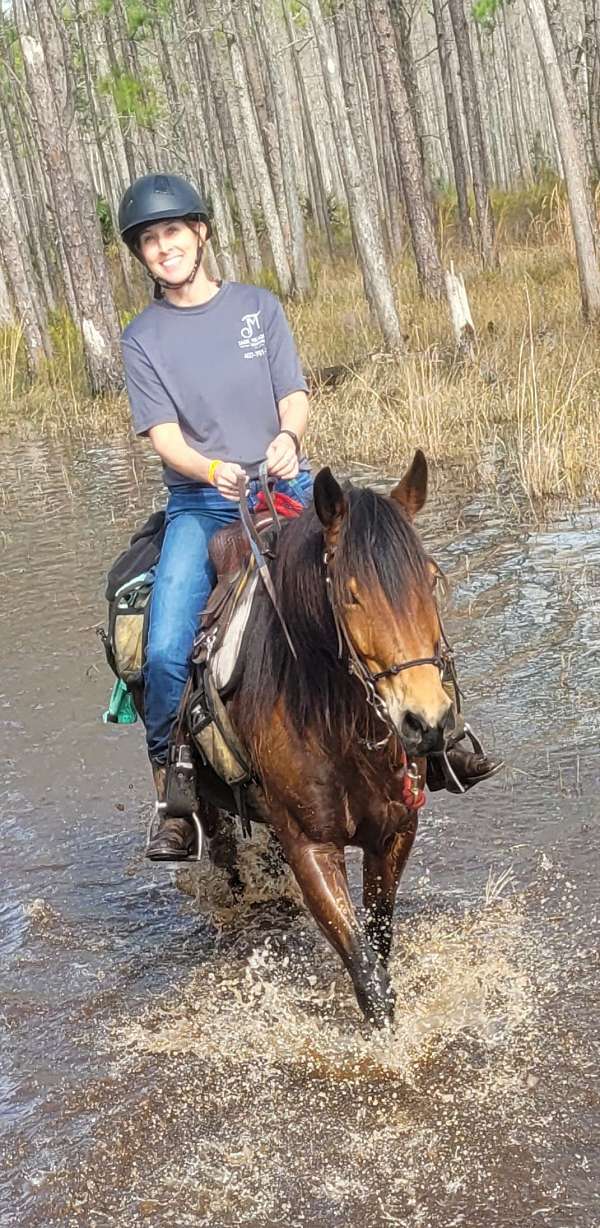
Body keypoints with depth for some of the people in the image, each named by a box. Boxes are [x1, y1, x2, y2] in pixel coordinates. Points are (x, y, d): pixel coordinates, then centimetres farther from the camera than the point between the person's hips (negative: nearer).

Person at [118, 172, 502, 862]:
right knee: (165, 653, -21)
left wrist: (287, 436, -22)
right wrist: (213, 471, -24)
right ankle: (172, 798, -4)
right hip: (200, 503, -1)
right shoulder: (143, 337, 5)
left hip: (286, 487, 1)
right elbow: (163, 436, -4)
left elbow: (294, 396, 2)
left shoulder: (258, 307, 9)